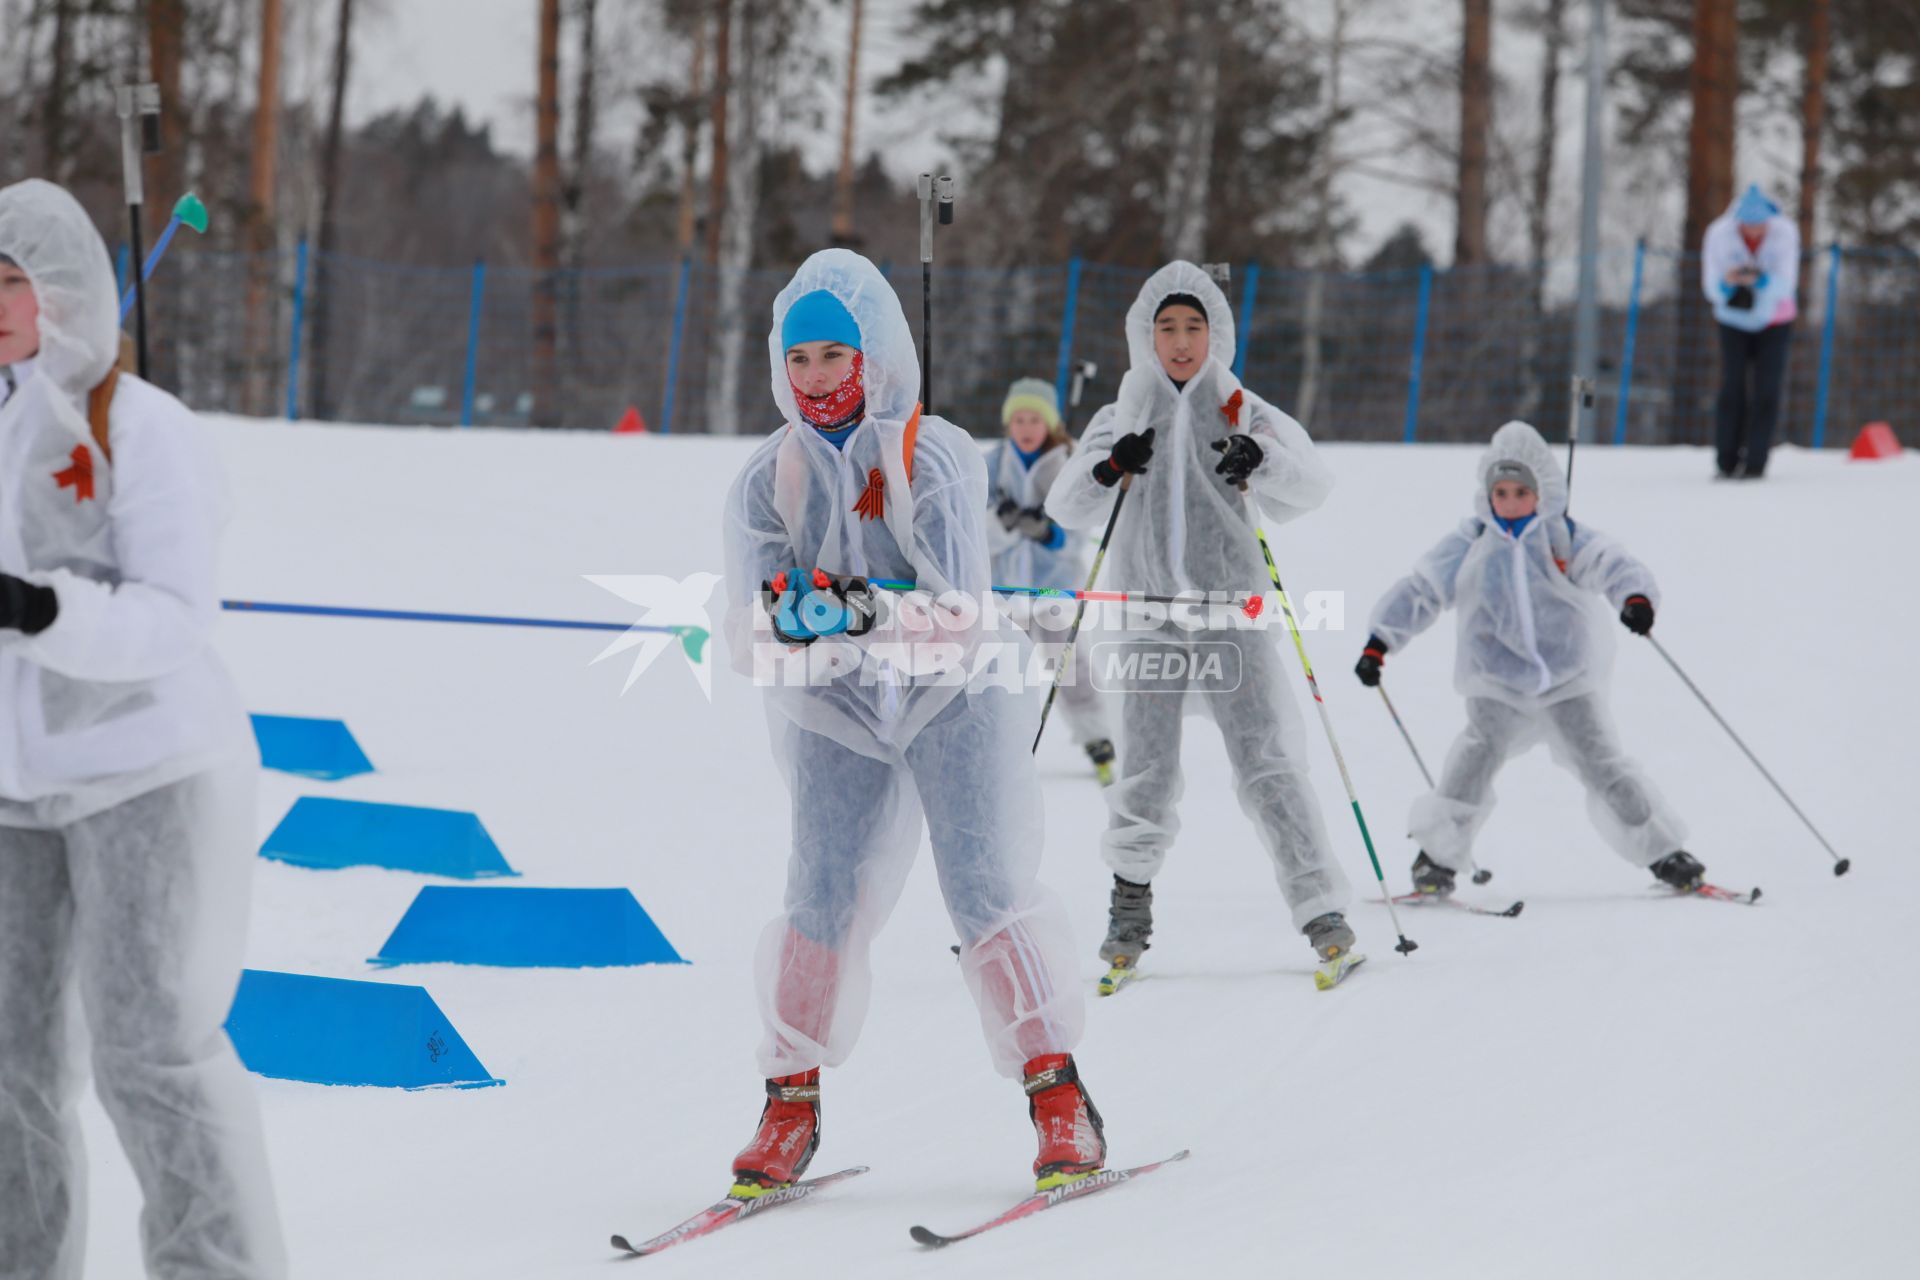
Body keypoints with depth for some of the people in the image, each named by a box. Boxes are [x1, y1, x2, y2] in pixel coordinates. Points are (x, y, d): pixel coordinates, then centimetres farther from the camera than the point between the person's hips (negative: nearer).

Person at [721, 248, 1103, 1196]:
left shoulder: (934, 457, -8)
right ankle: (791, 1101, 2)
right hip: (835, 715, 2)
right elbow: (750, 636, -7)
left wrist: (865, 611, -34)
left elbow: (958, 614, -18)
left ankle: (1059, 1096, -7)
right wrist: (787, 619, -30)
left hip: (951, 698, -2)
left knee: (986, 889, -12)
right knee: (824, 896, -11)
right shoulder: (766, 479, 2)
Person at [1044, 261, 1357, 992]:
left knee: (1268, 766, -10)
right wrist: (1108, 470, -15)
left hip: (1232, 612, -1)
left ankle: (1322, 910, -9)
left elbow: (1311, 488, -5)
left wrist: (1264, 461, -25)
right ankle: (1130, 899, 19)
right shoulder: (1121, 421, 12)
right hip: (1150, 613, 1)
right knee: (1145, 775, -3)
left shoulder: (1245, 414, 7)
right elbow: (1066, 509, 5)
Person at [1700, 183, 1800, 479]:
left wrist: (1760, 280, -46)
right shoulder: (1719, 233, -19)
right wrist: (1727, 283, -42)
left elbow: (1786, 285, -25)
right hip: (1734, 322, 0)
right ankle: (1727, 462, -8)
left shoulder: (1785, 233, -19)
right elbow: (1711, 288, -18)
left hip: (1774, 324, 0)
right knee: (1732, 388, -12)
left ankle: (1755, 463, -7)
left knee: (1766, 393, -10)